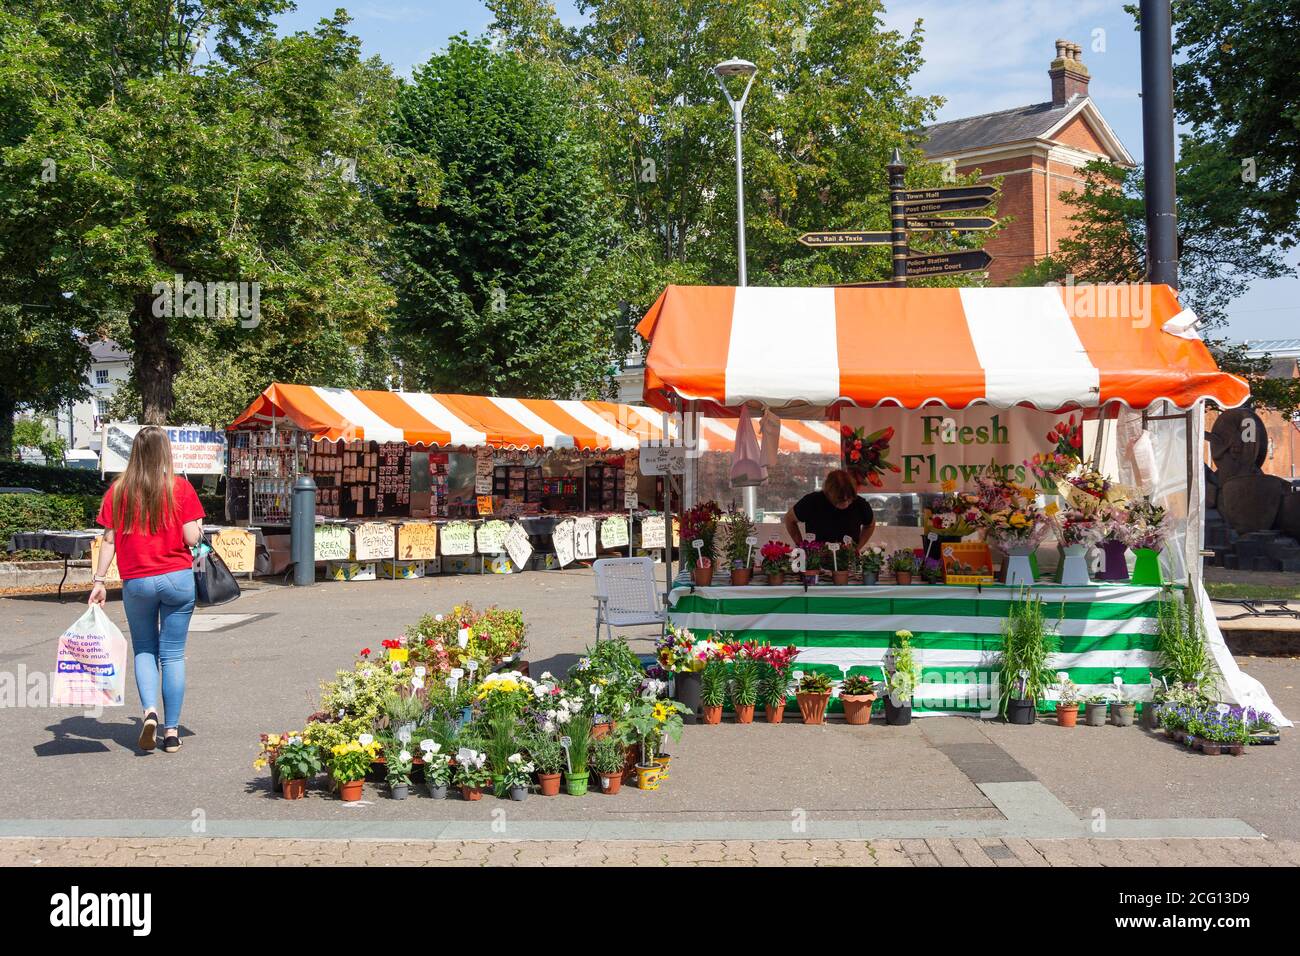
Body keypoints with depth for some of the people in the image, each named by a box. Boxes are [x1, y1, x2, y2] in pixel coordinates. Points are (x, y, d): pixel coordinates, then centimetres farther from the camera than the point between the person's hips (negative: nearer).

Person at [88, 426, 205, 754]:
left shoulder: (118, 491, 1)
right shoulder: (180, 487, -5)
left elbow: (109, 540, 0)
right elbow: (191, 538, -8)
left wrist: (99, 581, 5)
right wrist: (200, 529, 13)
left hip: (136, 582, 1)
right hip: (177, 579, -1)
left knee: (144, 650, 17)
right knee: (173, 654, 7)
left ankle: (149, 710, -6)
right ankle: (171, 731, 8)